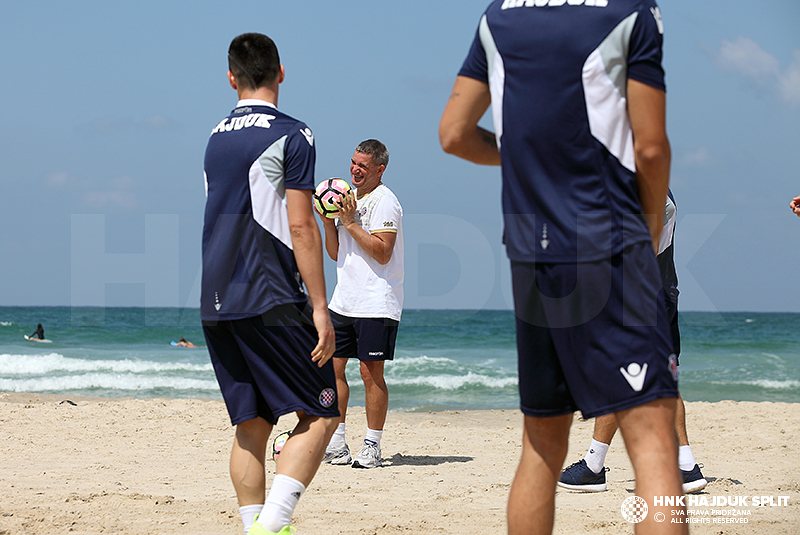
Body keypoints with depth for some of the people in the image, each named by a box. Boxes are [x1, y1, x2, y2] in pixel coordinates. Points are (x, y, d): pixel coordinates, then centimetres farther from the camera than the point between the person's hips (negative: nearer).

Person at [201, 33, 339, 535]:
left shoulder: (216, 138, 15)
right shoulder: (291, 134, -5)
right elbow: (300, 227, -11)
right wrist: (320, 307, -11)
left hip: (216, 305, 7)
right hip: (270, 302, -7)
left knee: (251, 426, 10)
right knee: (320, 414, -1)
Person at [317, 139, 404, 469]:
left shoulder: (384, 202, -8)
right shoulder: (348, 200, 17)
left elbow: (383, 253, -18)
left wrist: (351, 223, -16)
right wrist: (329, 223, 3)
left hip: (376, 303, -8)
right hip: (343, 301, 8)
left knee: (371, 372, -5)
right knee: (332, 367, 5)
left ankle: (372, 447, 1)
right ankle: (337, 443, 11)